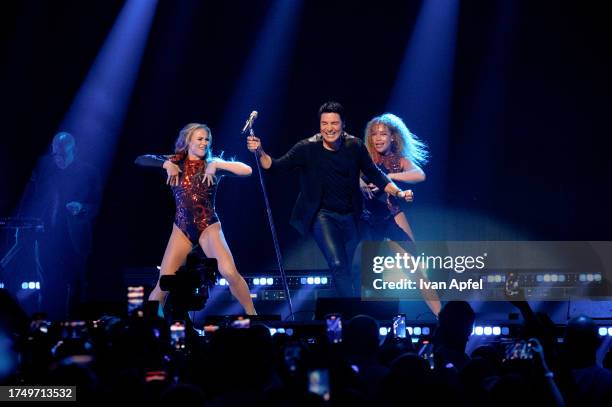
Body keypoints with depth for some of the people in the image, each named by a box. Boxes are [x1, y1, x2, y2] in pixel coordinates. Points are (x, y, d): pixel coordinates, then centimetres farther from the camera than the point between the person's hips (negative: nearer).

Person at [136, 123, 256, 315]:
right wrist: (166, 164, -16)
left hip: (208, 227, -2)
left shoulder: (212, 163, 1)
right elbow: (140, 160, -3)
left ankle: (252, 315, -8)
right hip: (182, 229, 2)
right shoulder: (176, 162, 5)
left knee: (230, 272, -21)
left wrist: (216, 165, -17)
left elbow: (247, 170, -11)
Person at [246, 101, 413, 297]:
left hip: (350, 216, 3)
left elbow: (374, 174, 5)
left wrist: (398, 192, -6)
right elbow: (276, 166, -14)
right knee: (338, 264, -23)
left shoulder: (355, 146, -5)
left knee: (346, 269, 14)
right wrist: (260, 152, -33)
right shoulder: (307, 148, -12)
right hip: (323, 214, -3)